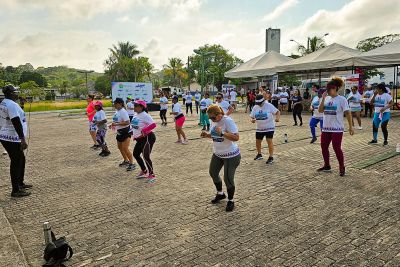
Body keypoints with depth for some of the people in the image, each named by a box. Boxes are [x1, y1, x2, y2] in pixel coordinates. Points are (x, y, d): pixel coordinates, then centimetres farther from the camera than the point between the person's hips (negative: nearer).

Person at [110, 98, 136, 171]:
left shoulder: (123, 111, -21)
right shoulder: (117, 111, 7)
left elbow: (127, 122, -30)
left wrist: (116, 124, -30)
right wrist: (112, 125, 5)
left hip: (126, 132, -10)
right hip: (120, 132, 10)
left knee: (125, 149, -13)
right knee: (120, 147, 19)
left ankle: (132, 164, -4)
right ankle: (126, 161, 36)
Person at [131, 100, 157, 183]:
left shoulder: (144, 115, -20)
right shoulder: (136, 115, 8)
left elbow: (153, 124, -32)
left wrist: (143, 131, -35)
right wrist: (133, 133, 12)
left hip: (147, 138, -10)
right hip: (140, 139, 10)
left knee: (146, 156, -11)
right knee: (135, 154, 16)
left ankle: (151, 175, 4)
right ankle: (144, 171, 32)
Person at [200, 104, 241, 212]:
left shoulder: (228, 121, -24)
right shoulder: (215, 121, 1)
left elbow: (236, 137, -28)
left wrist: (222, 133, -36)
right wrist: (207, 135, -3)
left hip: (231, 155, -9)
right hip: (217, 154, 9)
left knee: (228, 178, -2)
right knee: (213, 172, 18)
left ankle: (230, 201, 22)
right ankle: (220, 194, 42)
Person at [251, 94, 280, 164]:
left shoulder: (269, 106, -11)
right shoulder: (255, 107, 1)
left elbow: (277, 112, -9)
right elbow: (252, 117, 5)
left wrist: (277, 118, -29)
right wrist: (252, 120, -18)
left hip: (269, 127, -5)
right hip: (259, 128, 5)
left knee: (269, 141, -11)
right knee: (258, 141, 11)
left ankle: (271, 157, 0)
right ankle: (259, 154, 35)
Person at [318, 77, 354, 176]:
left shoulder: (341, 99, -9)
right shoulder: (326, 99, 7)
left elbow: (347, 113, -9)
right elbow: (320, 110, -1)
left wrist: (350, 126, -12)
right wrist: (323, 99, -9)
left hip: (337, 129, -6)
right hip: (326, 128, 6)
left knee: (337, 148, -3)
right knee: (324, 147, 10)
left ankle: (342, 168, 14)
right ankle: (327, 166, 26)